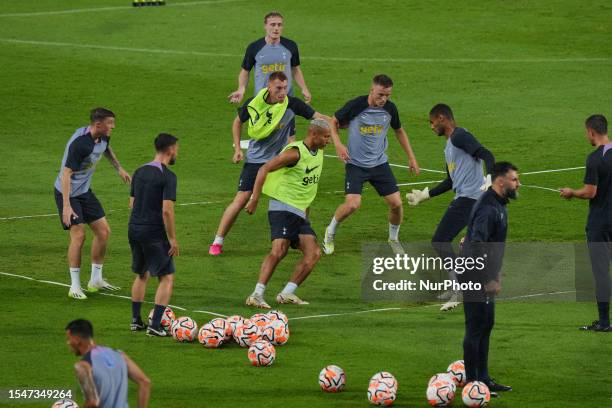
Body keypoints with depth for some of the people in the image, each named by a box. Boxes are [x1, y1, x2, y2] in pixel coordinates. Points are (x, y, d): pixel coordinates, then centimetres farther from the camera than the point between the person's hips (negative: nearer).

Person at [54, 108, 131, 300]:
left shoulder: (102, 137, -4)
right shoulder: (79, 143, -31)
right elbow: (66, 174, -31)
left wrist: (119, 168, 31)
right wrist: (66, 206, -35)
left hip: (85, 190, 9)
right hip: (68, 193, -9)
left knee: (103, 231, 6)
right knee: (78, 235, -13)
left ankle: (96, 280, 19)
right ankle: (75, 286, -4)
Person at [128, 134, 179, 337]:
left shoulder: (139, 172, 9)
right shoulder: (167, 176, -14)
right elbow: (167, 210, -20)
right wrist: (172, 239, -13)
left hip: (134, 229, 7)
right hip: (154, 232, -7)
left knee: (141, 274, 23)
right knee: (167, 277, 0)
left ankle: (136, 320, 26)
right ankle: (155, 325, -8)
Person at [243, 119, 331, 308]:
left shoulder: (318, 153, 13)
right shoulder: (296, 152, -14)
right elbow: (264, 169, -16)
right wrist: (254, 199, -21)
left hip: (300, 212, 9)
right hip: (283, 206, -9)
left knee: (313, 254, -4)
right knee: (279, 250, -22)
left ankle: (287, 294, -1)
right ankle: (257, 295, -22)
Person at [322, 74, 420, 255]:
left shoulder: (390, 108, -5)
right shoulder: (355, 105, -17)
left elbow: (399, 131, 14)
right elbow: (334, 122, -2)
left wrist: (411, 158, 15)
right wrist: (338, 144, -17)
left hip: (379, 163, 4)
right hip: (356, 164, -4)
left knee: (396, 203, -4)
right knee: (353, 204, -19)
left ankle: (394, 239, 23)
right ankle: (330, 233, 9)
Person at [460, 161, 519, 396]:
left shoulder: (498, 204, 11)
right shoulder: (488, 207, -22)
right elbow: (477, 246, -29)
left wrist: (495, 274, 22)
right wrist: (489, 279, -26)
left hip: (484, 277, 10)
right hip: (475, 277, -10)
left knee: (486, 325, 16)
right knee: (476, 327, -4)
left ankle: (483, 379, 25)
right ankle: (472, 383, 2)